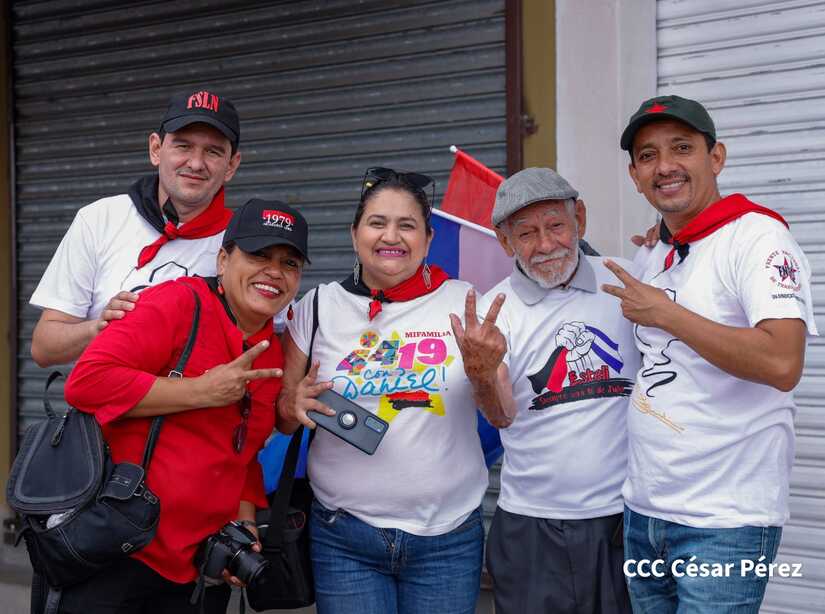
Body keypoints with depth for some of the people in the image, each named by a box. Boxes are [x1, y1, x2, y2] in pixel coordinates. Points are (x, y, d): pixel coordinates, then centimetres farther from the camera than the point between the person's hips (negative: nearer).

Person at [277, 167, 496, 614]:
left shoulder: (464, 302, -1)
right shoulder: (318, 307, 1)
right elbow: (281, 416, 8)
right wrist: (296, 406, -14)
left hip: (448, 537, 0)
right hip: (343, 537, 1)